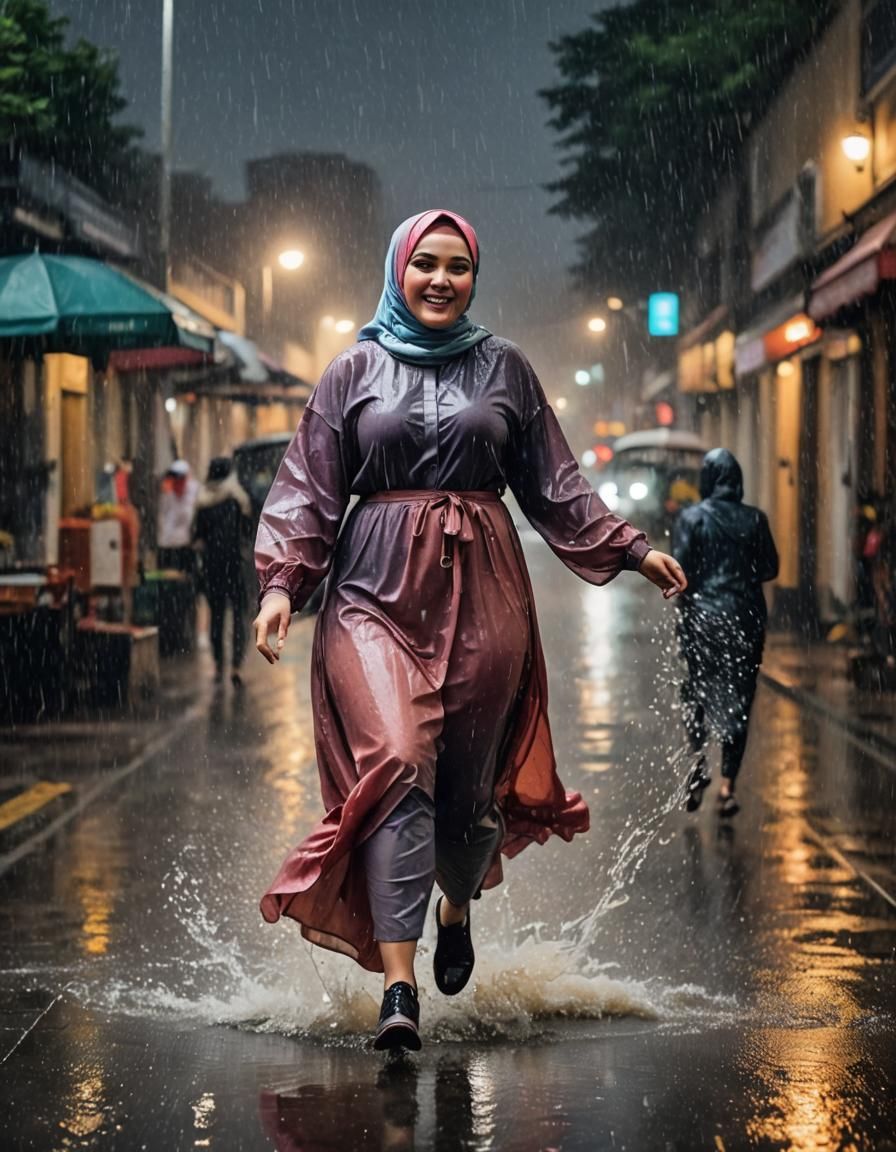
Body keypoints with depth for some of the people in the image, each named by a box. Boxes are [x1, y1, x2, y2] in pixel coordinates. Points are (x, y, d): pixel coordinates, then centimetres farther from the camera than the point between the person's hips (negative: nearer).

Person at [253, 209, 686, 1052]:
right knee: (396, 762, -19)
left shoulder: (503, 368, 12)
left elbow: (553, 486, 16)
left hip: (481, 593, 2)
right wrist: (281, 583, -6)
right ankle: (397, 986, -22)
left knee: (470, 781, 5)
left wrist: (632, 550, 10)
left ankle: (456, 911, 39)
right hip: (379, 590, -2)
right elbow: (309, 491, 7)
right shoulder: (356, 372, 9)